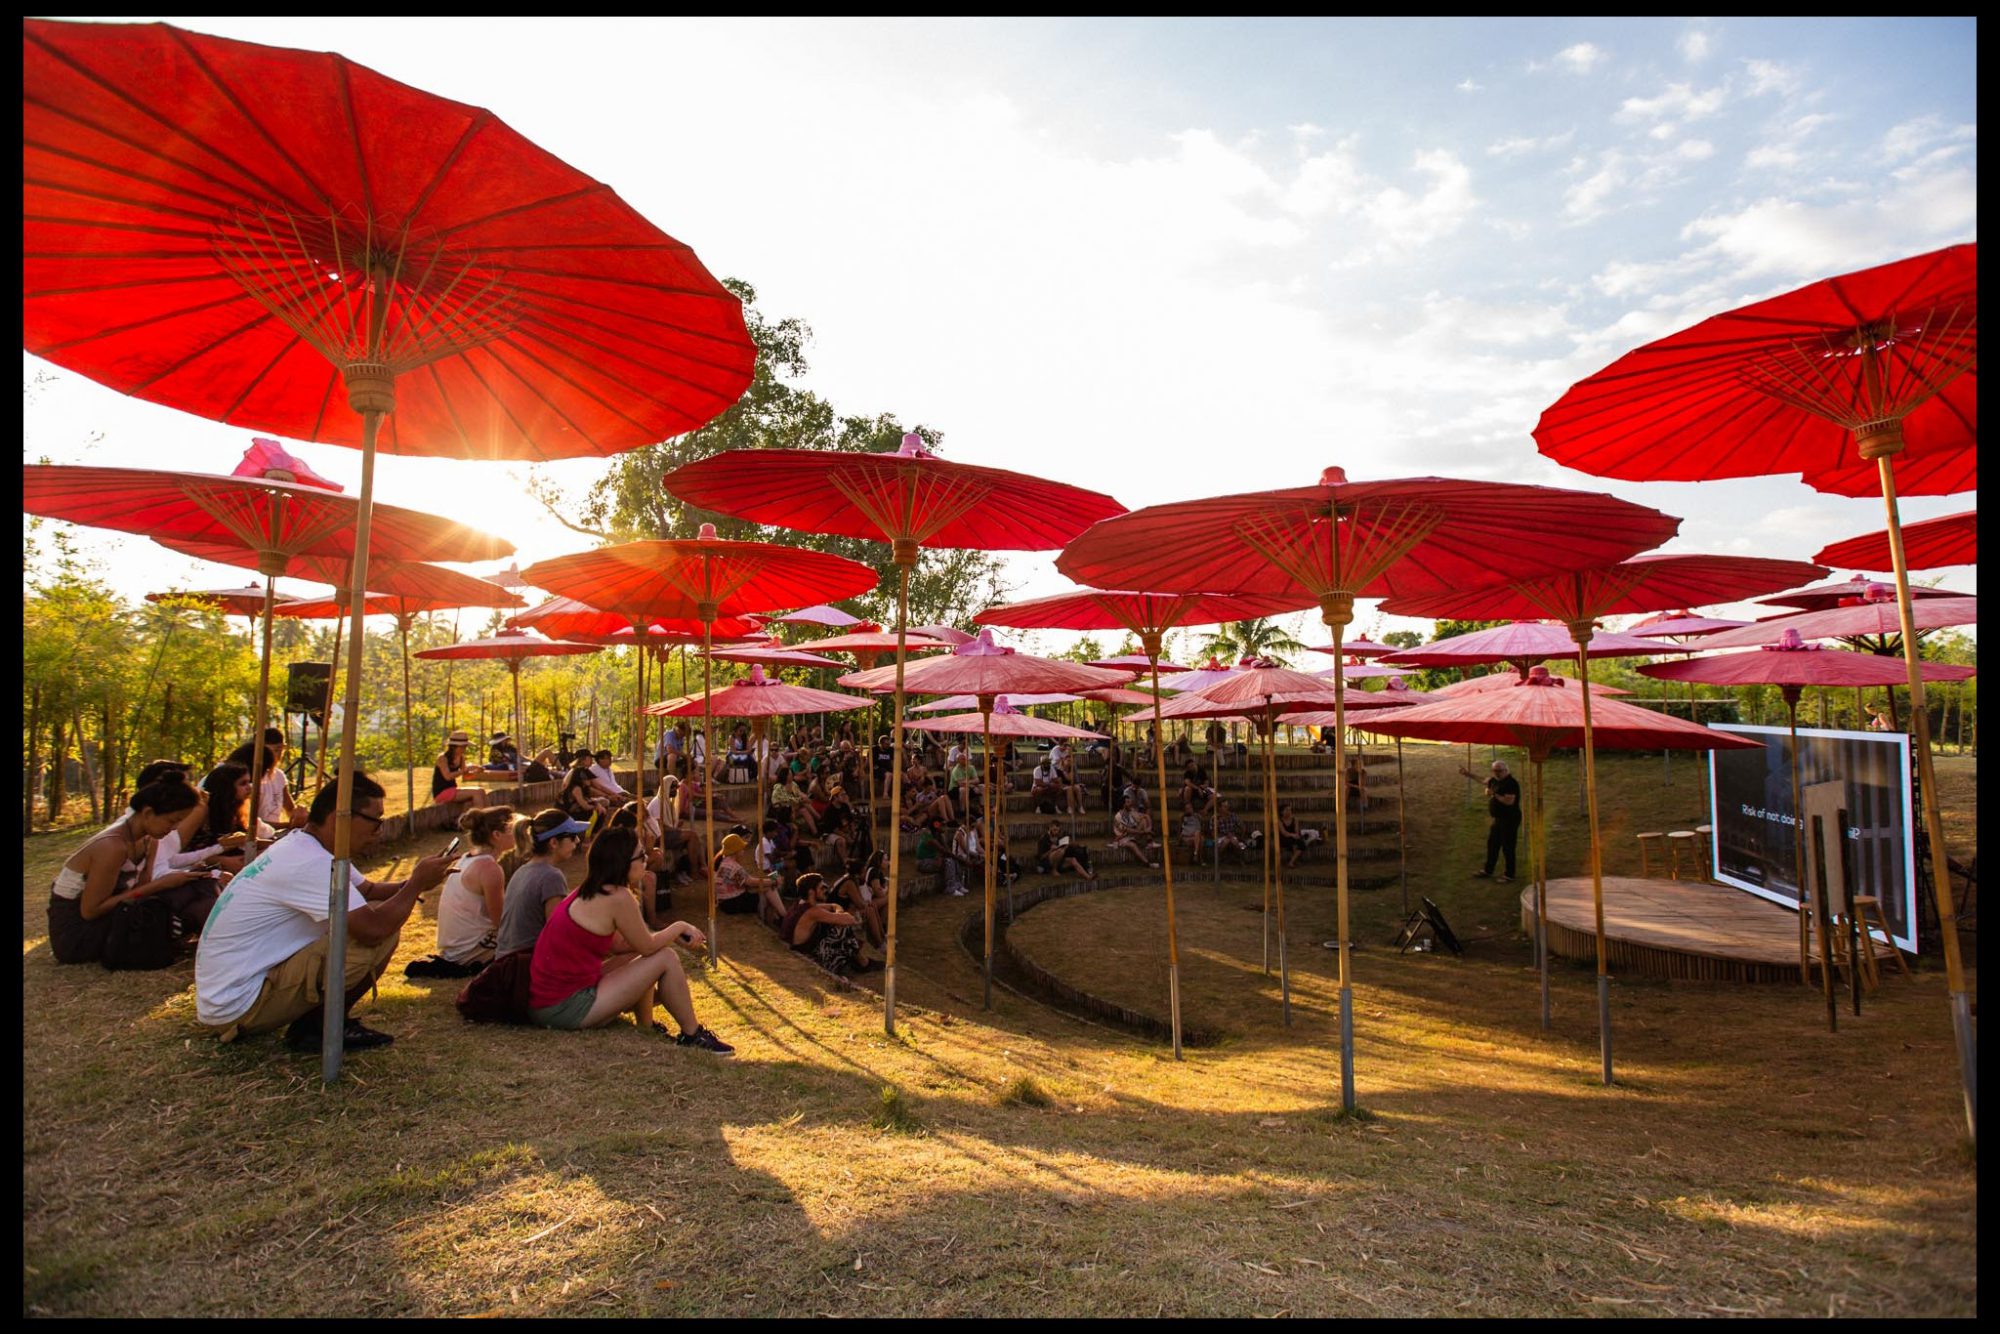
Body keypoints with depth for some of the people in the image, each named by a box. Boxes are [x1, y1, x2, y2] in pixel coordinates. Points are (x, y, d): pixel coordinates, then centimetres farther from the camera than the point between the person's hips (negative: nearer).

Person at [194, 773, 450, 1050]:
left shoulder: (301, 846, 5)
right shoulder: (310, 863, -26)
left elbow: (366, 890, 16)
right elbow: (374, 928, -32)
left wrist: (411, 884, -3)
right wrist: (417, 883, -16)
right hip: (240, 1005, -10)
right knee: (381, 936, -21)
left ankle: (313, 1022, 10)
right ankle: (315, 1028, -2)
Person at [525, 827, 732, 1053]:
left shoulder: (587, 892, 9)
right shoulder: (618, 897, -18)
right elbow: (648, 946, -9)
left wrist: (672, 935, 13)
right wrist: (680, 927, 9)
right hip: (565, 1007, -9)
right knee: (666, 959, -6)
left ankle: (646, 1025, 20)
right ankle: (692, 1035, 8)